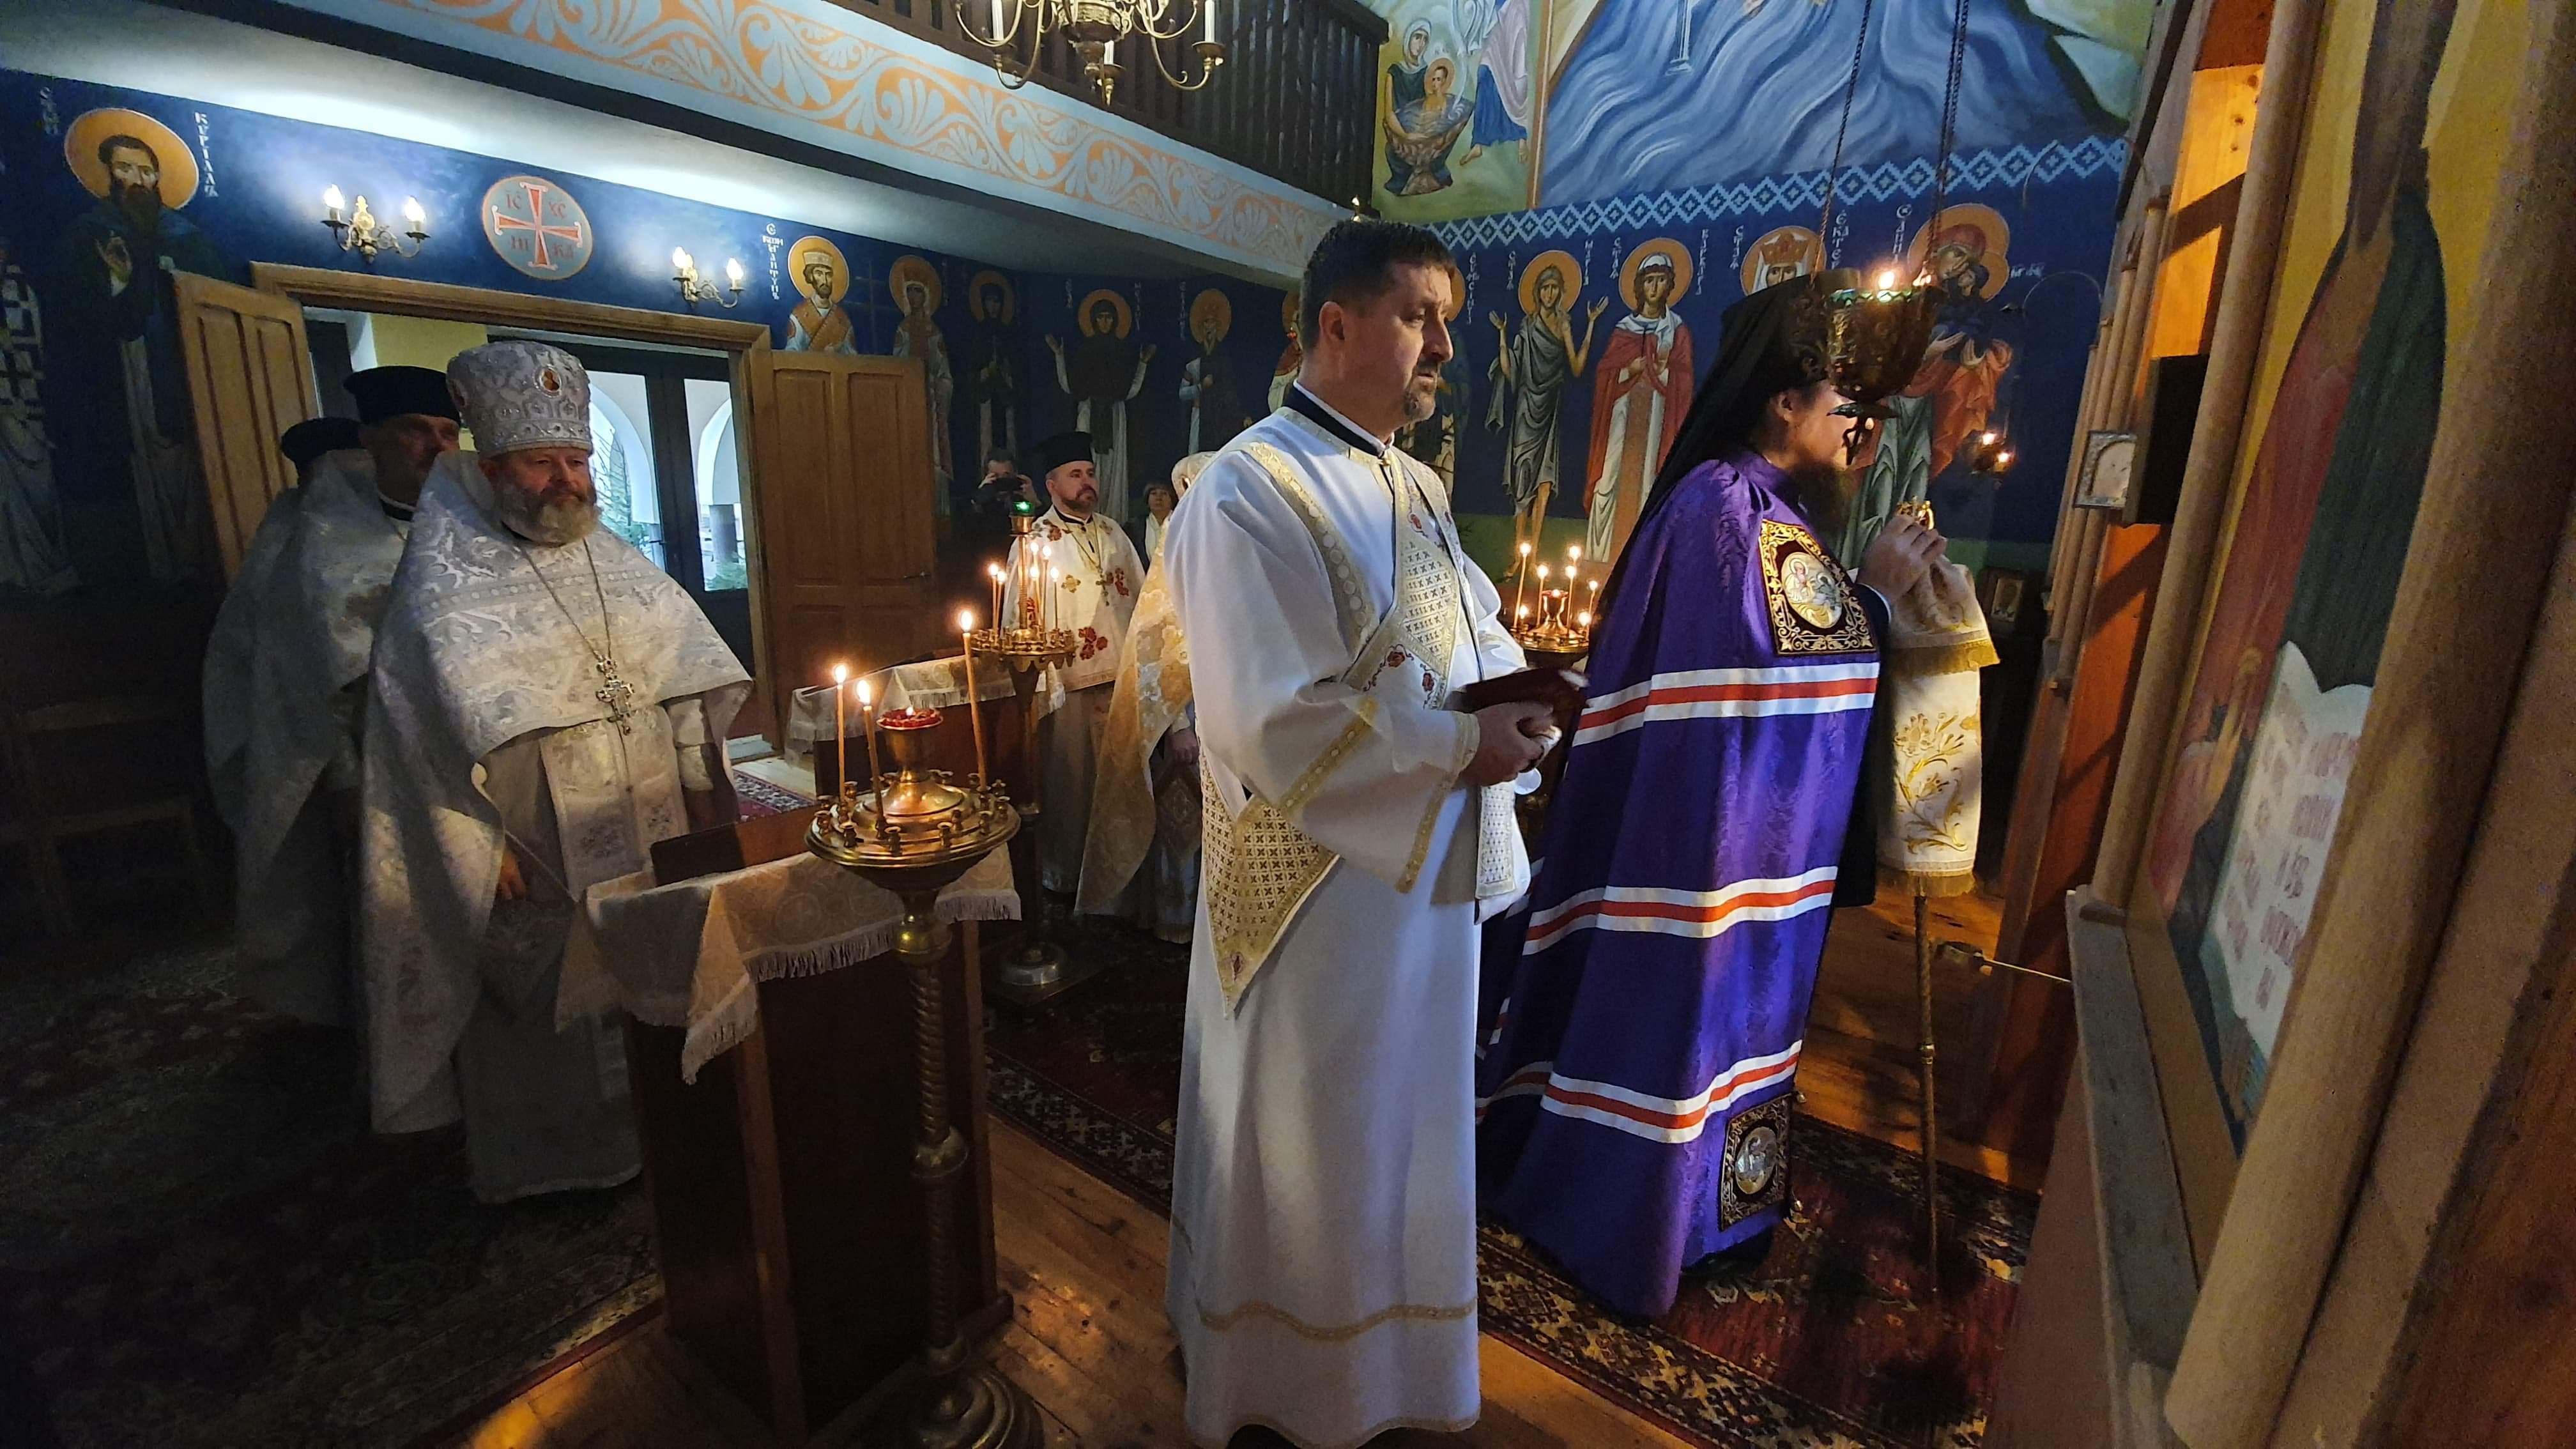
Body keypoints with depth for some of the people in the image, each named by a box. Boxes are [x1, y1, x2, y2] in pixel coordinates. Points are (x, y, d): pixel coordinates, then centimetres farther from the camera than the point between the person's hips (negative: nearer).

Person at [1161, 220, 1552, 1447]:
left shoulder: (1415, 487, 9)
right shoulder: (1249, 494, -19)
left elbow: (1474, 631, 16)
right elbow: (1275, 727, -26)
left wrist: (1515, 692, -6)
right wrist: (1461, 745, -20)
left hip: (1432, 871, 9)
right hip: (1319, 894, -8)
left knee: (1403, 1124, 25)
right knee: (1307, 1151, 13)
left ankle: (1391, 1346, 52)